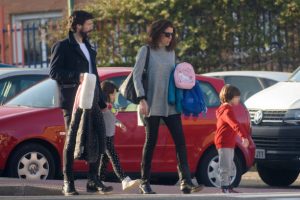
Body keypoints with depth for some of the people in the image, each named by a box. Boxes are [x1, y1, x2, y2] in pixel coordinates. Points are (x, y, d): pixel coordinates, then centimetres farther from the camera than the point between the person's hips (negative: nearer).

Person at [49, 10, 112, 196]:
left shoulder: (88, 48, 20)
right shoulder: (63, 47, -3)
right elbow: (54, 72, -11)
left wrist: (101, 101, 18)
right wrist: (77, 77, -23)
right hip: (73, 102, -7)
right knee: (72, 140, -3)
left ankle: (94, 181, 10)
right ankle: (68, 183, 2)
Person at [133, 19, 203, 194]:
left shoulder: (171, 52, 14)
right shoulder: (147, 51, -2)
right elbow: (136, 75, -5)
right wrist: (142, 99, -14)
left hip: (171, 105, 5)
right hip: (153, 105, -5)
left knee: (180, 141, -7)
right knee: (151, 142, 0)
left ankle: (186, 182, -12)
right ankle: (145, 182, 10)